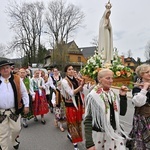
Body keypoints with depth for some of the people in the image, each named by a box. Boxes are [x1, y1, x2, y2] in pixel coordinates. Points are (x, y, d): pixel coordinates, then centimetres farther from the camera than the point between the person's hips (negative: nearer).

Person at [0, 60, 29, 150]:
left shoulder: (17, 79, -2)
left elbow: (24, 93, 3)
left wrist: (26, 105, 1)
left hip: (14, 110, 0)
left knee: (16, 129, 14)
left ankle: (14, 141, 45)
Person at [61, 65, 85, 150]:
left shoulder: (75, 79, 4)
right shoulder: (64, 81, -13)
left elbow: (80, 91, 9)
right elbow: (71, 93, -19)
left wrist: (82, 85, -9)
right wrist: (81, 85, -23)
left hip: (78, 102, 6)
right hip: (70, 103, -6)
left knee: (78, 121, 17)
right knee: (73, 122, 5)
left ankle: (70, 134, 43)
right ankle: (75, 143, 21)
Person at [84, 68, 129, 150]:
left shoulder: (114, 94, 2)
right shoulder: (93, 96, -15)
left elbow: (122, 112, 6)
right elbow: (87, 120, -14)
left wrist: (123, 96, -5)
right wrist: (89, 143, -17)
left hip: (115, 134, 5)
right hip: (99, 135, -4)